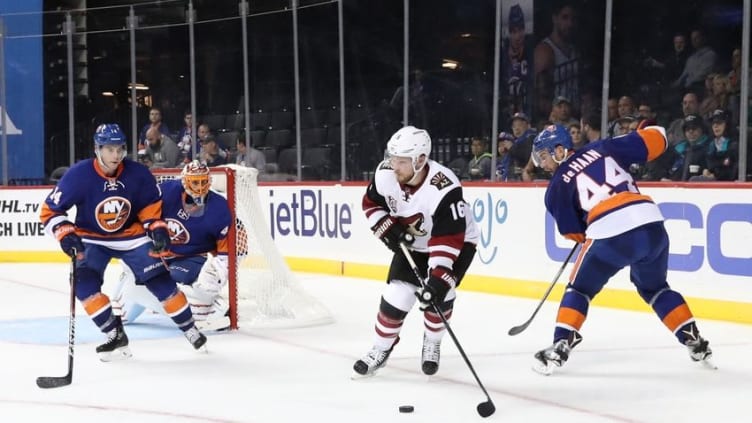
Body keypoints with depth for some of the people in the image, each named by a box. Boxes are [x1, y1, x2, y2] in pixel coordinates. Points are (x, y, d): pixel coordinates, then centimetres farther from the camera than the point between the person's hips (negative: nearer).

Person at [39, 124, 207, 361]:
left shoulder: (138, 174, -17)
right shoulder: (78, 176, -24)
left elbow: (150, 205, 1)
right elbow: (49, 211, -16)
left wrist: (157, 227, -13)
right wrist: (65, 233, -30)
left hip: (131, 235, 1)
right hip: (92, 239, 0)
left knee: (159, 280, -7)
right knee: (83, 281, -23)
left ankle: (189, 327, 12)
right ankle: (115, 335, -11)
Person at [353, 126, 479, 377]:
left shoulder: (445, 189, -39)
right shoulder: (385, 173, -23)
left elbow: (447, 240, -40)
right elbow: (371, 204, -1)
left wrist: (438, 279, -46)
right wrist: (389, 229, -18)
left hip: (458, 242, -4)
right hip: (412, 243, 4)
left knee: (438, 295, -19)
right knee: (396, 295, -8)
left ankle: (432, 345, 10)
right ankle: (380, 349, 13)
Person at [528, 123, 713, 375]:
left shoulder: (557, 187, 11)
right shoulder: (602, 148, 16)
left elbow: (572, 232, 14)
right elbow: (656, 139, 15)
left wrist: (585, 237, 36)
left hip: (611, 235, -4)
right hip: (652, 224, 4)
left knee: (579, 289, 17)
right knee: (654, 287, 28)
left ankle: (560, 347, 7)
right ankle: (695, 342, 27)